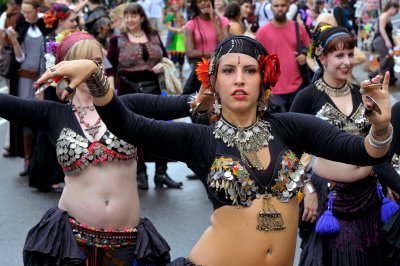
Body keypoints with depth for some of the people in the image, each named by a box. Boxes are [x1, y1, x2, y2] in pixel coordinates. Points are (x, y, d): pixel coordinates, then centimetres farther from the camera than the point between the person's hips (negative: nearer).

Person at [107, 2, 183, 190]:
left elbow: (165, 57, 17)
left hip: (152, 88, 2)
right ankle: (140, 174, 12)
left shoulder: (154, 36, 10)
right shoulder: (117, 40, 1)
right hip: (128, 90, -2)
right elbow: (110, 66, -2)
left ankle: (161, 173, 8)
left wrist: (163, 65, -5)